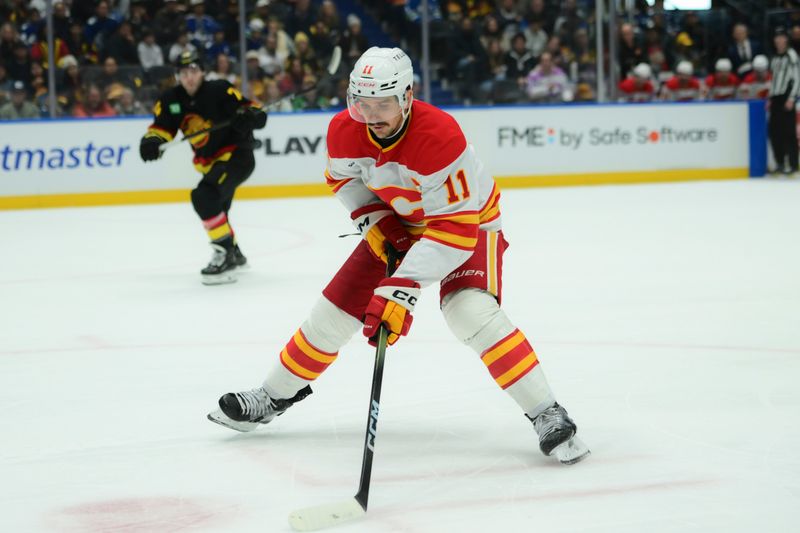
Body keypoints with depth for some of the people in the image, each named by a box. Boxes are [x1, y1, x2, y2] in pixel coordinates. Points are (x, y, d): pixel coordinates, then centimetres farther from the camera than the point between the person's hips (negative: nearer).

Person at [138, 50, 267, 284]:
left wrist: (250, 115, -39)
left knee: (204, 196, -29)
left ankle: (225, 256, -26)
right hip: (208, 162, 9)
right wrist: (151, 142, -19)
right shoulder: (171, 100, -1)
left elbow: (252, 109, -16)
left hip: (237, 155, -8)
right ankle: (234, 254, 48)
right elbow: (161, 127, 2)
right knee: (213, 209, 24)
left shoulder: (220, 90, -18)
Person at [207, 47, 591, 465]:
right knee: (336, 309, 4)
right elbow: (343, 177, 5)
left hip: (469, 221, -6)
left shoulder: (440, 137, -38)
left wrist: (403, 288, -43)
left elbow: (454, 228, -38)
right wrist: (373, 221, -11)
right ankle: (274, 397, 26)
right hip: (398, 223, 6)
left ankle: (547, 415, -23)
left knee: (471, 312, -30)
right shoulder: (344, 130, -19)